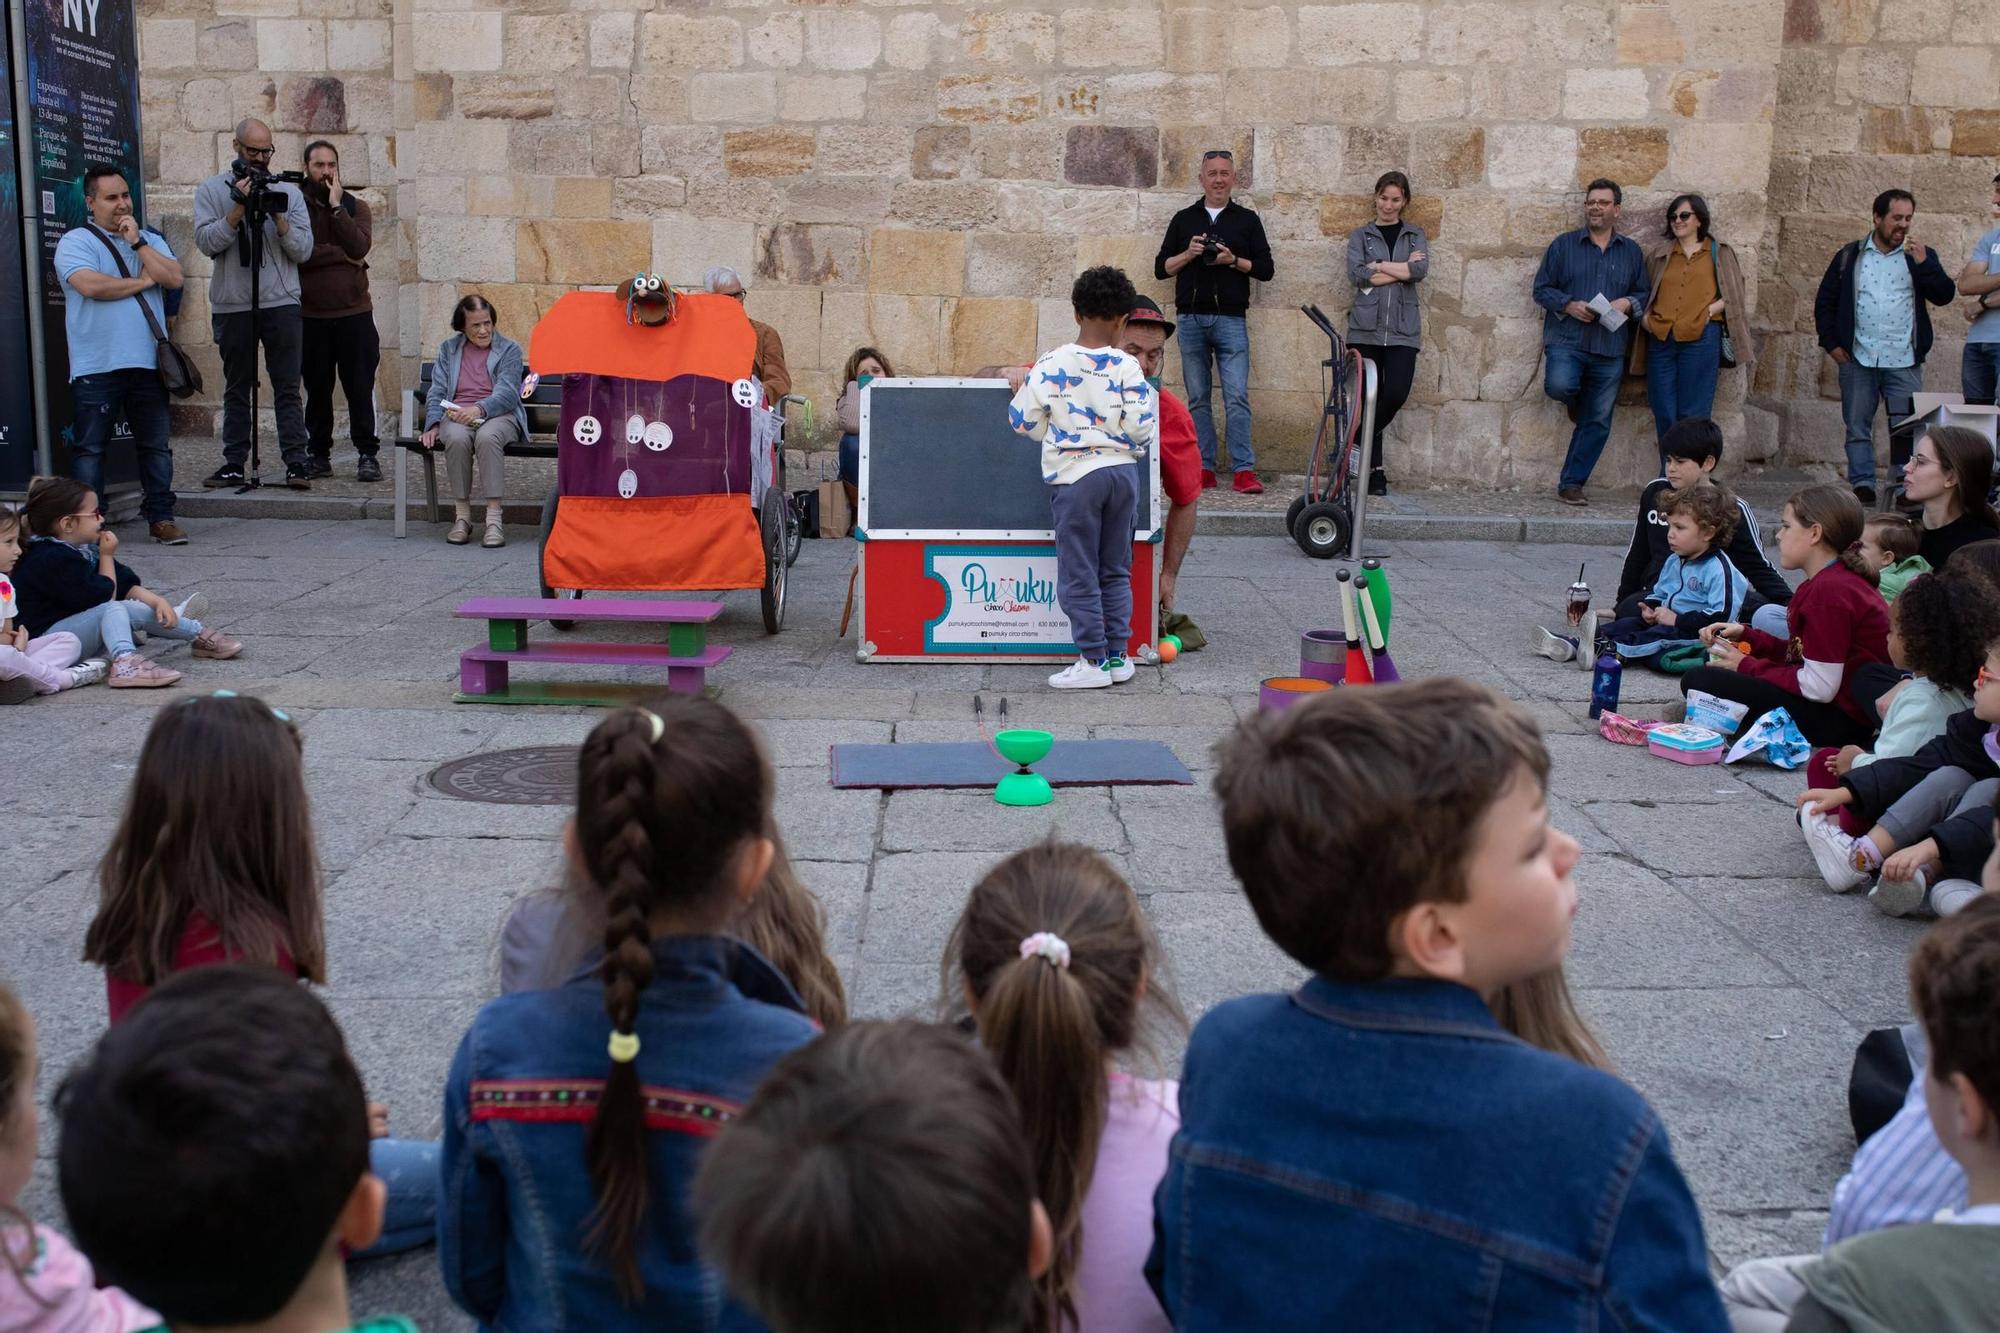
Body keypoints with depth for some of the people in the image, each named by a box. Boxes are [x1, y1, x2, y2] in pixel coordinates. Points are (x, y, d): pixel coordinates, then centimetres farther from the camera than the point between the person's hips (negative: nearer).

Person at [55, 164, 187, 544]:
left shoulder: (150, 239, 16)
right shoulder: (76, 242, 1)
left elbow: (174, 278, 1)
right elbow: (90, 285, -17)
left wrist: (137, 242, -5)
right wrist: (141, 281, -4)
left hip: (148, 363, 4)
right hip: (97, 367, -4)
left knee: (156, 444, 7)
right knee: (90, 448, -2)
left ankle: (161, 517, 13)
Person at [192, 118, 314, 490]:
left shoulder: (288, 191, 9)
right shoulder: (211, 190, 6)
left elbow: (303, 250, 2)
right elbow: (207, 242, -6)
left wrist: (278, 216, -11)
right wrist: (239, 208, -14)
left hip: (282, 304, 0)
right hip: (231, 306, 0)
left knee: (287, 388, -3)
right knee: (236, 390, 8)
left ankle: (297, 463, -3)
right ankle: (234, 464, 13)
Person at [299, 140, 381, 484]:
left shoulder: (355, 206, 7)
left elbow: (359, 246, -11)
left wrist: (337, 206, -14)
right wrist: (342, 255, -9)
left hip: (354, 312, 0)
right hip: (311, 315, 0)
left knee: (360, 387, -2)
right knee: (317, 388, 7)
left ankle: (368, 454, 2)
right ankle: (319, 453, 16)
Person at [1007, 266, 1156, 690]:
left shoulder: (1050, 365, -6)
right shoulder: (1127, 367, -6)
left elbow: (1022, 420, 0)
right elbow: (1141, 426, -9)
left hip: (1075, 476, -2)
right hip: (1122, 472, 2)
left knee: (1079, 574, 4)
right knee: (1115, 570, 15)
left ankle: (1094, 660, 4)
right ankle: (1118, 656, 17)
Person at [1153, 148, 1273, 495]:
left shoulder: (1247, 220, 11)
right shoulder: (1183, 219, 15)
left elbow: (1266, 269, 7)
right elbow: (1161, 268, 11)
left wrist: (1234, 260, -9)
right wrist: (1189, 254, -6)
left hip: (1231, 320, -2)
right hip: (1191, 319, 2)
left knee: (1237, 397, -10)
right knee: (1198, 398, 4)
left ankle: (1244, 470, -12)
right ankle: (1204, 468, 7)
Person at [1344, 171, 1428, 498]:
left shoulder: (1415, 235, 14)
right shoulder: (1361, 235, 12)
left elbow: (1421, 270, -6)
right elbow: (1356, 274, -7)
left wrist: (1379, 267, -7)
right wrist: (1402, 268, -5)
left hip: (1402, 329, 1)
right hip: (1366, 328, -1)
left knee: (1397, 393, -16)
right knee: (1370, 398, -2)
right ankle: (1374, 472, 6)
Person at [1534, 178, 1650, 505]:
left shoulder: (1632, 252, 12)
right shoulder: (1563, 245, 6)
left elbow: (1644, 295, 15)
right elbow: (1541, 288, 4)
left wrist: (1629, 303, -8)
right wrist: (1568, 305, -13)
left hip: (1610, 348, 2)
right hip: (1566, 340, -2)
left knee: (1597, 422, 2)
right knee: (1559, 385, -32)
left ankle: (1571, 484, 13)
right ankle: (1575, 400, 7)